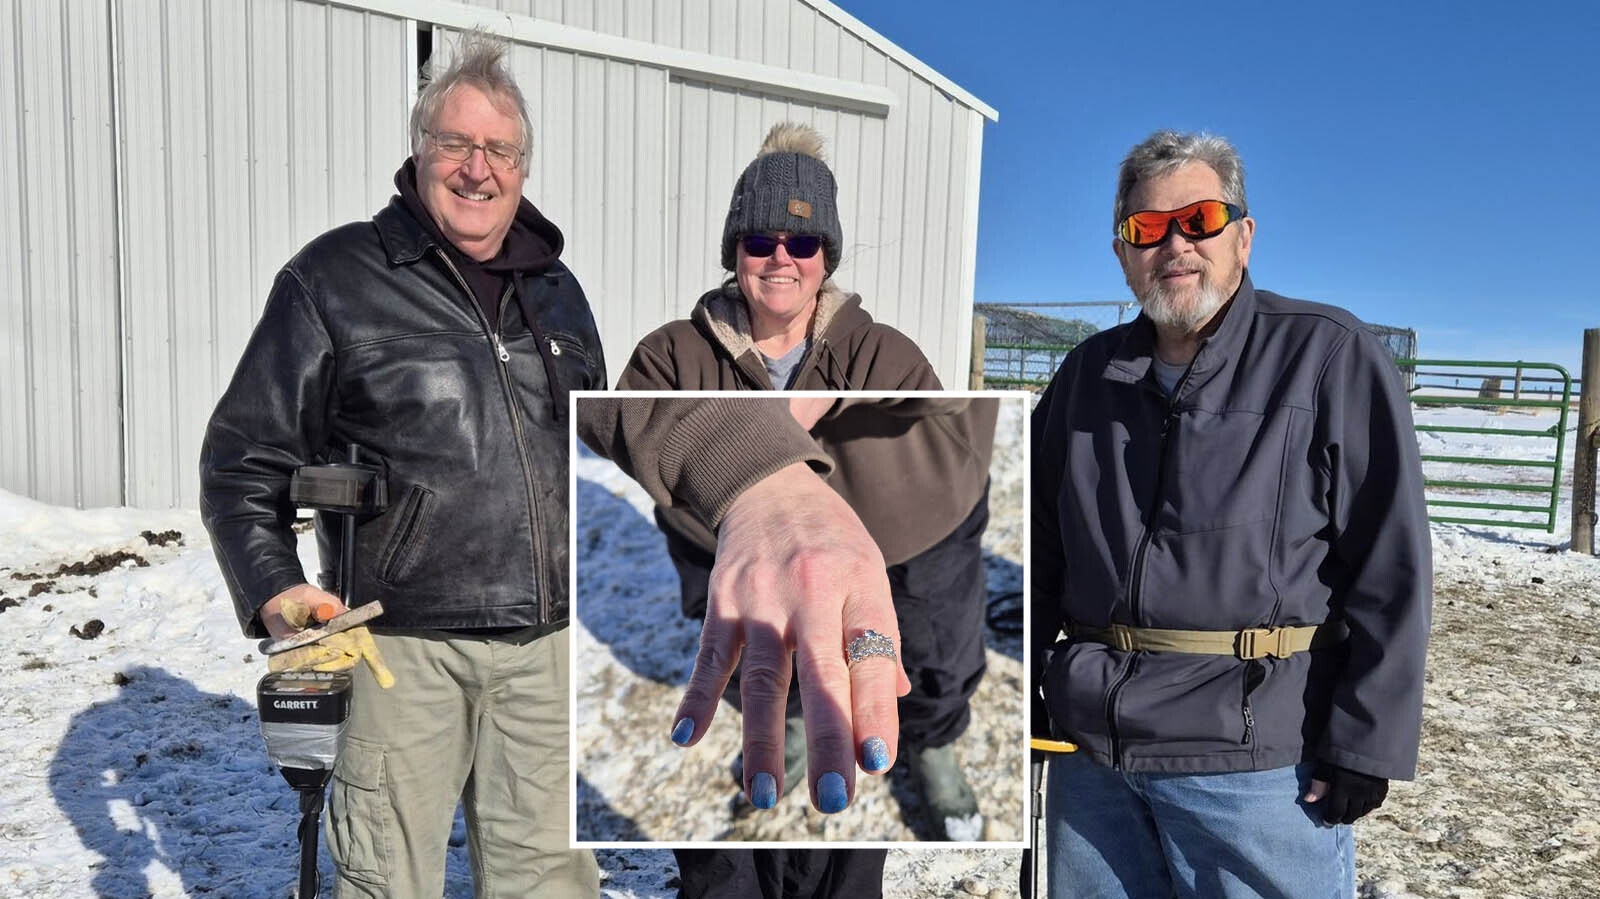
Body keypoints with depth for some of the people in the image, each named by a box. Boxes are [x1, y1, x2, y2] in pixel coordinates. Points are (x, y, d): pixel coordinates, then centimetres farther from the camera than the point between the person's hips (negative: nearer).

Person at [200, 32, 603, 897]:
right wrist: (277, 594, -15)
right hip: (401, 645, -4)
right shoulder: (335, 278, -2)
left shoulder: (556, 290, 12)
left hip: (547, 645, 4)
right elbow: (243, 460, -1)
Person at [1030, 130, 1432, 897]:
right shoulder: (1088, 375, 9)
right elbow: (1039, 556, 13)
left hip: (1258, 761, -4)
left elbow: (1389, 568, -8)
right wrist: (1023, 693, 10)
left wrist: (1365, 742, -11)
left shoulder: (1331, 357, -4)